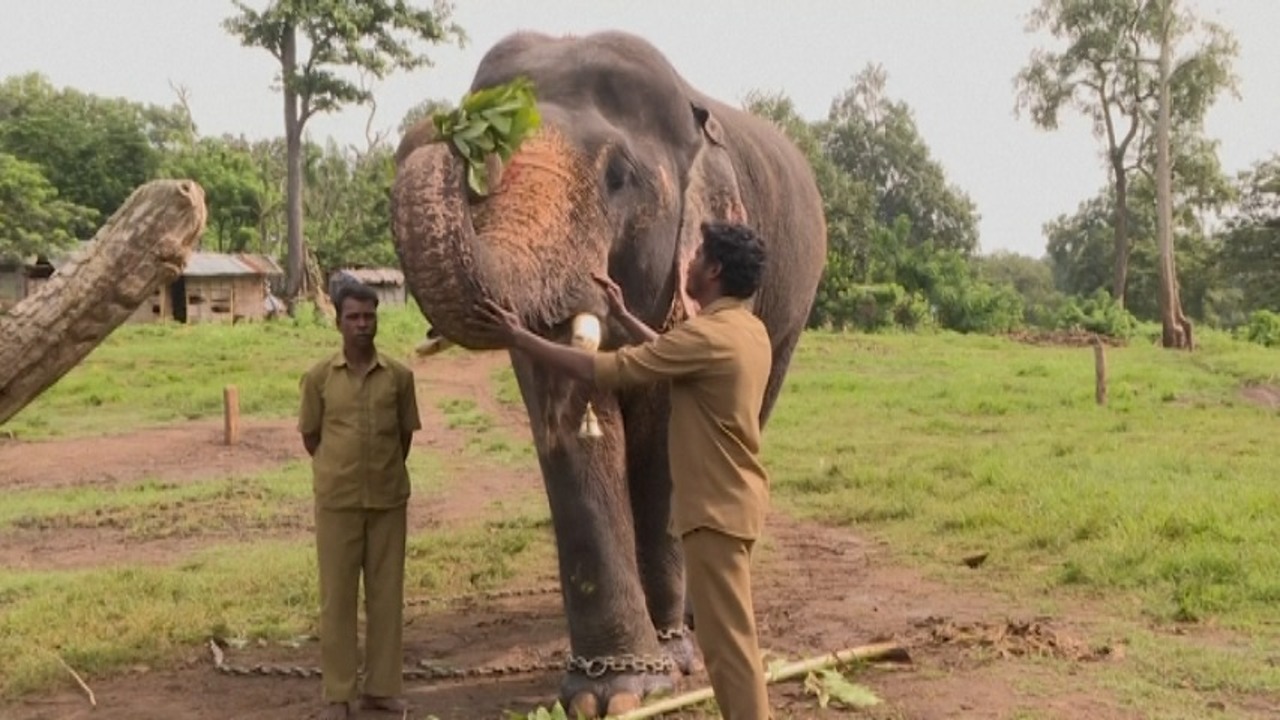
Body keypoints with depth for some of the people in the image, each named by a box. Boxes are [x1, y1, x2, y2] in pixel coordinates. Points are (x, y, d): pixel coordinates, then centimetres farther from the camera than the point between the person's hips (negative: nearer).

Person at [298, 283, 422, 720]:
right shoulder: (319, 377, -2)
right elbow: (310, 436, 7)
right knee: (337, 596, 4)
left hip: (389, 499, 1)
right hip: (337, 500, -1)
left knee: (386, 594, 7)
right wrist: (340, 471, 10)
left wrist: (385, 473, 11)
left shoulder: (399, 376, 0)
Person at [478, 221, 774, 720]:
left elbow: (603, 370, -22)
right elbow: (673, 357, 24)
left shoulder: (708, 335, -23)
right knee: (729, 628, 20)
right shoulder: (749, 330, 7)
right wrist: (623, 316, 25)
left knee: (725, 634, -2)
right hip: (733, 500, 10)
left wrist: (519, 338, -14)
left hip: (716, 506, -10)